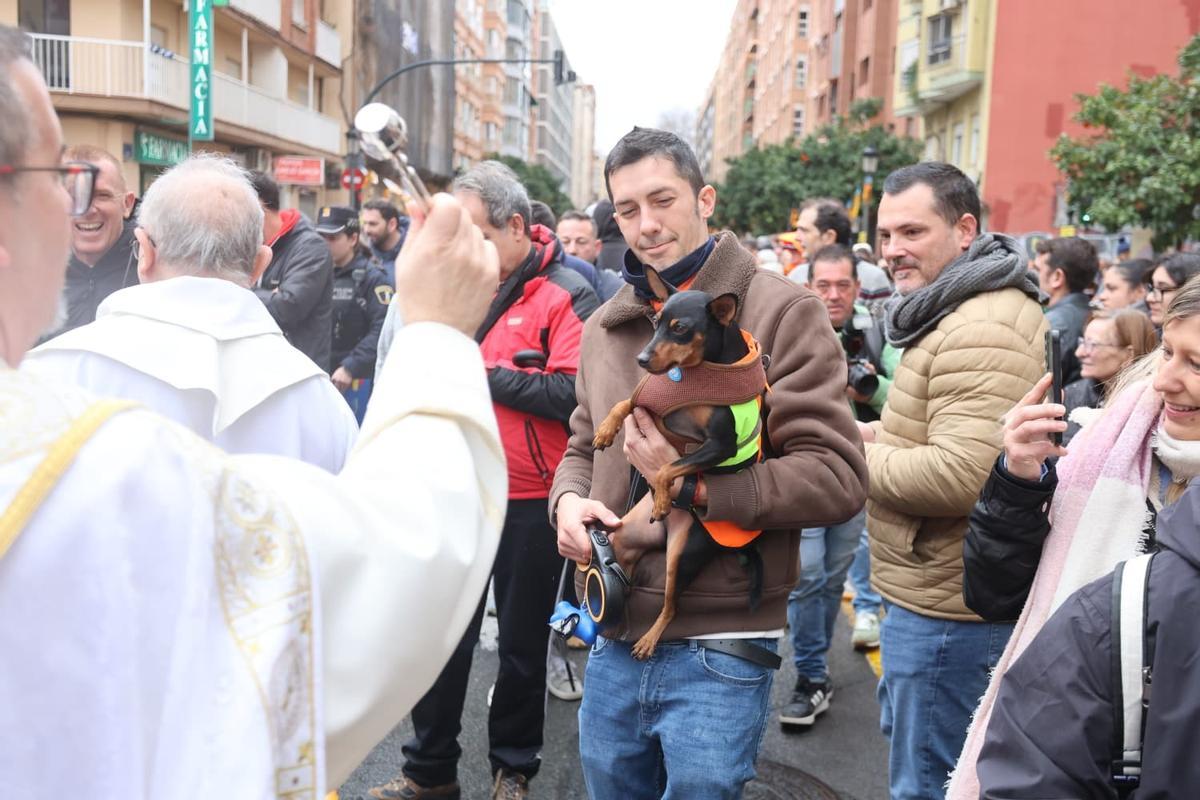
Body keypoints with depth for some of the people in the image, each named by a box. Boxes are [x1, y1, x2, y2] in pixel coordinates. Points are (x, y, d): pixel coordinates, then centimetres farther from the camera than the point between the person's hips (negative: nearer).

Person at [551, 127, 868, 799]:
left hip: (721, 649, -6)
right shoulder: (606, 327, 10)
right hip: (616, 642, 6)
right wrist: (570, 499, -2)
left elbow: (838, 477, -15)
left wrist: (693, 485, -21)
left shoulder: (780, 311, -9)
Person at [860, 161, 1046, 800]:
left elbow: (958, 476, -32)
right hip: (931, 587, 11)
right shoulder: (952, 311, 12)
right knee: (902, 729, 28)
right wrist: (876, 433, 4)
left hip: (946, 605, -11)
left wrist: (856, 456, -16)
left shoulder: (981, 328, -23)